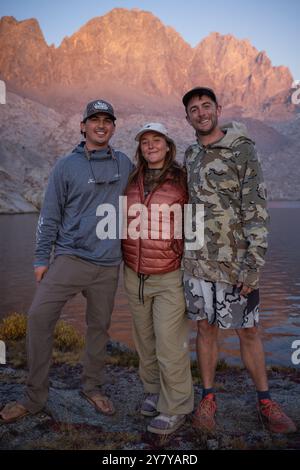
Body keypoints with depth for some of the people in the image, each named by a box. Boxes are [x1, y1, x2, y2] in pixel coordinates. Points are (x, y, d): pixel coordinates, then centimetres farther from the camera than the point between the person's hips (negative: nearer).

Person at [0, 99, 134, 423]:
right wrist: (41, 259, -1)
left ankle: (92, 387, 29)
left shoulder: (124, 164, 7)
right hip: (70, 257, -2)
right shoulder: (66, 166, 0)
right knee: (39, 315, -13)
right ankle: (35, 396, 2)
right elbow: (49, 216, 1)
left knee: (99, 325, 10)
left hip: (108, 264, 2)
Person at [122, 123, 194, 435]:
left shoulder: (182, 181, -3)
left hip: (170, 277, -4)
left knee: (170, 344, -3)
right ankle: (153, 390, 33)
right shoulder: (131, 182, 8)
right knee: (144, 340, 13)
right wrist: (121, 258, 16)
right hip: (134, 276, 4)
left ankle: (176, 407, 15)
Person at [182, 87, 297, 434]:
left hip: (235, 262, -4)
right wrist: (182, 252, 14)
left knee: (248, 331, 7)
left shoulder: (242, 149, -6)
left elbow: (256, 209, -11)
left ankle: (265, 401, 25)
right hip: (197, 261, 4)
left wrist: (253, 264, -17)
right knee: (206, 328, 11)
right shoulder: (191, 154, 10)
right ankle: (208, 398, 26)